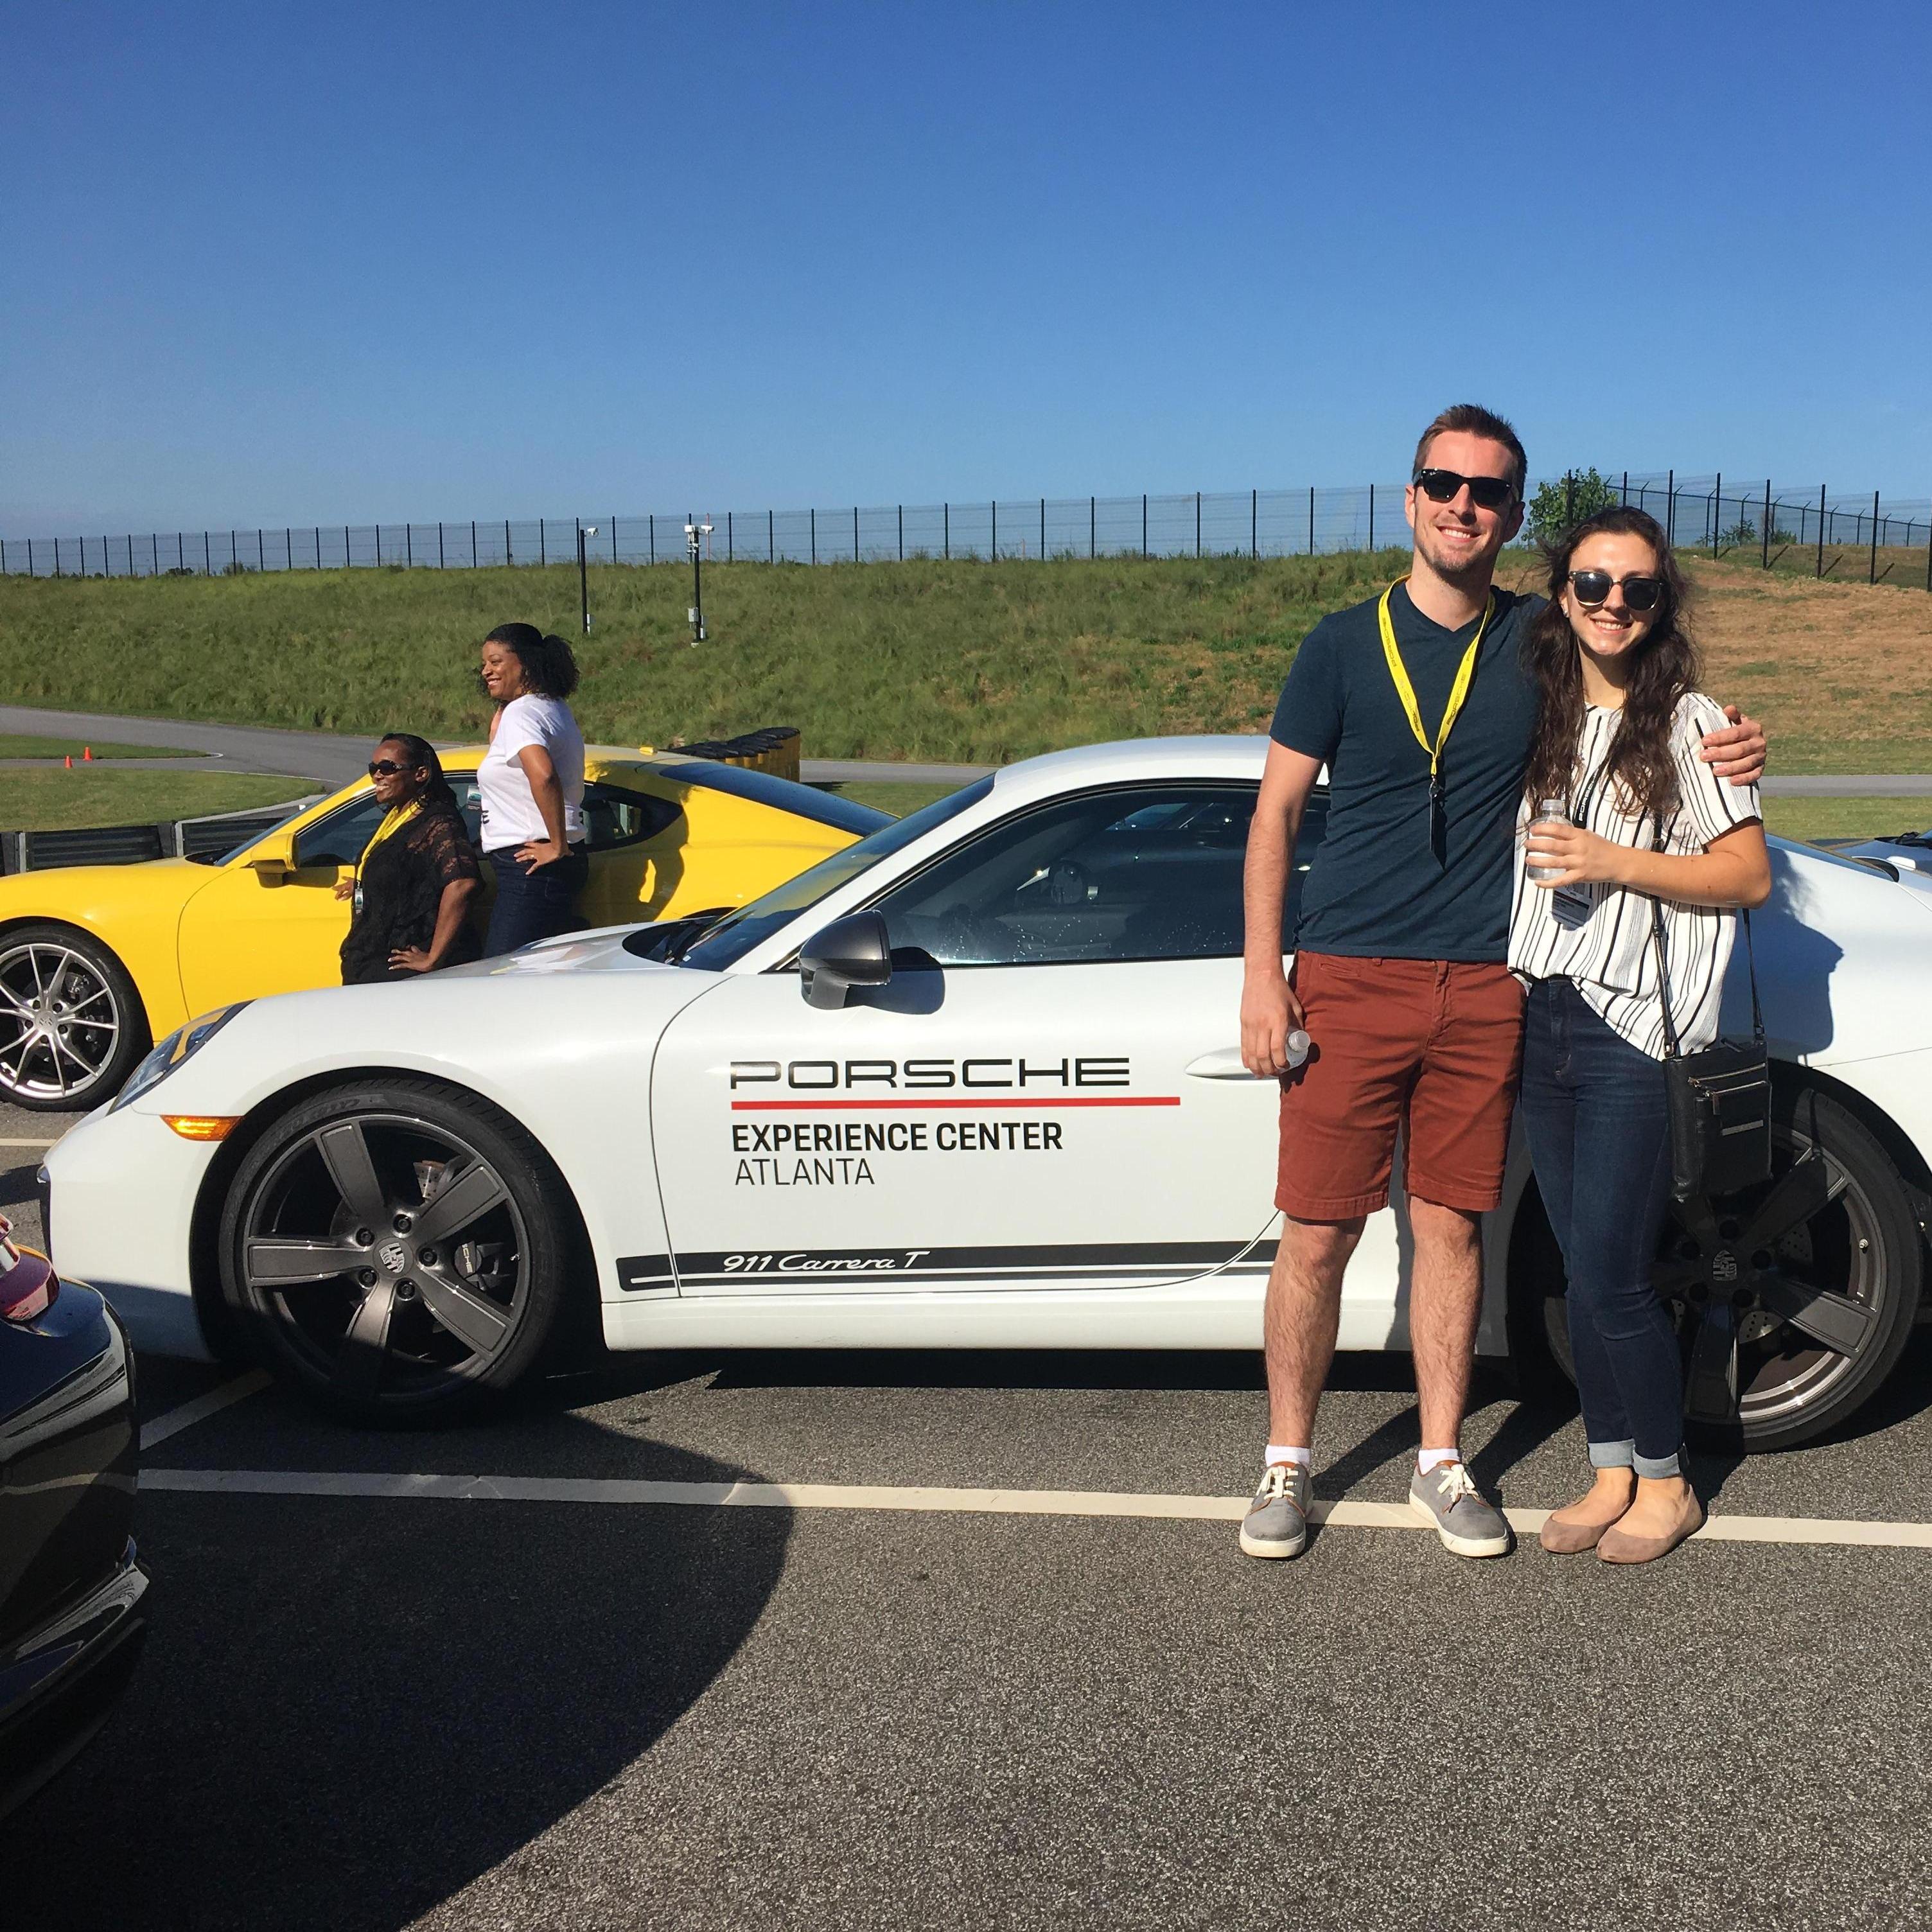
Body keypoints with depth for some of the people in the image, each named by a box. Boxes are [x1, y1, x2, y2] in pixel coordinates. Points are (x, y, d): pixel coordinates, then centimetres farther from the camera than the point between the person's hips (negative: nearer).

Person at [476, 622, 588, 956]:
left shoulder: (521, 712, -14)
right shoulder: (555, 709, 16)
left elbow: (543, 775, -32)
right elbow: (498, 744, 35)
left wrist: (558, 846, -25)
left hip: (530, 868, -11)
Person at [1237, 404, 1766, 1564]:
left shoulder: (1541, 641, 8)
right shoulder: (1346, 644, 2)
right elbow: (1277, 814, 2)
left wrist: (1729, 751, -2)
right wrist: (1262, 976, -6)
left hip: (1483, 989, 2)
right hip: (1348, 982, -2)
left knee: (1452, 1227, 8)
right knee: (1317, 1238, -1)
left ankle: (1442, 1466, 22)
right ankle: (1289, 1465, 15)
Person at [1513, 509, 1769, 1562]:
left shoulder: (1687, 722, -3)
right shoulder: (1540, 719, 13)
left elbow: (1748, 876, -6)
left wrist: (1616, 864, -16)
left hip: (1633, 1031, -5)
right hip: (1541, 1022, 5)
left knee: (1610, 1276, -4)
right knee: (1582, 1270, 10)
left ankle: (1667, 1483, 15)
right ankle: (1611, 1473, 22)